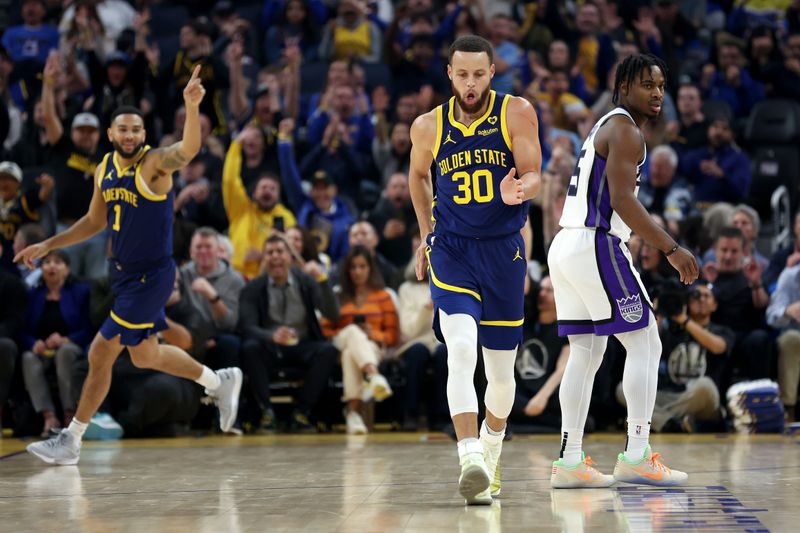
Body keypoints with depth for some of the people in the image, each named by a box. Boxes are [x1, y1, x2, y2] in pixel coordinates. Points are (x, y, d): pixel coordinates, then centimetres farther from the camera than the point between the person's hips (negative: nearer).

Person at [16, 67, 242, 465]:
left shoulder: (155, 163, -16)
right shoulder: (104, 170, 6)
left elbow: (189, 149, -38)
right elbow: (95, 221, 19)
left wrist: (192, 107, -55)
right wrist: (47, 246, 16)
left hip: (151, 276, -8)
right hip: (123, 273, 8)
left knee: (101, 352, -5)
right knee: (144, 354, 16)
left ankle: (72, 440, 6)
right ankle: (220, 382, 35)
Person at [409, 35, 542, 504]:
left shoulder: (517, 113, -5)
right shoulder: (428, 127, 0)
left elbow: (533, 176, -13)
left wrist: (518, 192, -36)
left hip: (504, 252, 1)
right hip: (452, 251, -1)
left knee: (502, 371, 10)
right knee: (461, 350, -24)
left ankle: (490, 455, 37)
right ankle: (471, 464, -32)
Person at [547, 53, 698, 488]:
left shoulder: (604, 127, 21)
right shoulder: (625, 130, -10)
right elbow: (621, 200, -20)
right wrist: (670, 248, -21)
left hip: (565, 245, 10)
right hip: (596, 245, -10)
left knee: (586, 353, 10)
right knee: (645, 344, -4)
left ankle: (570, 462, 8)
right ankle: (636, 457, -7)